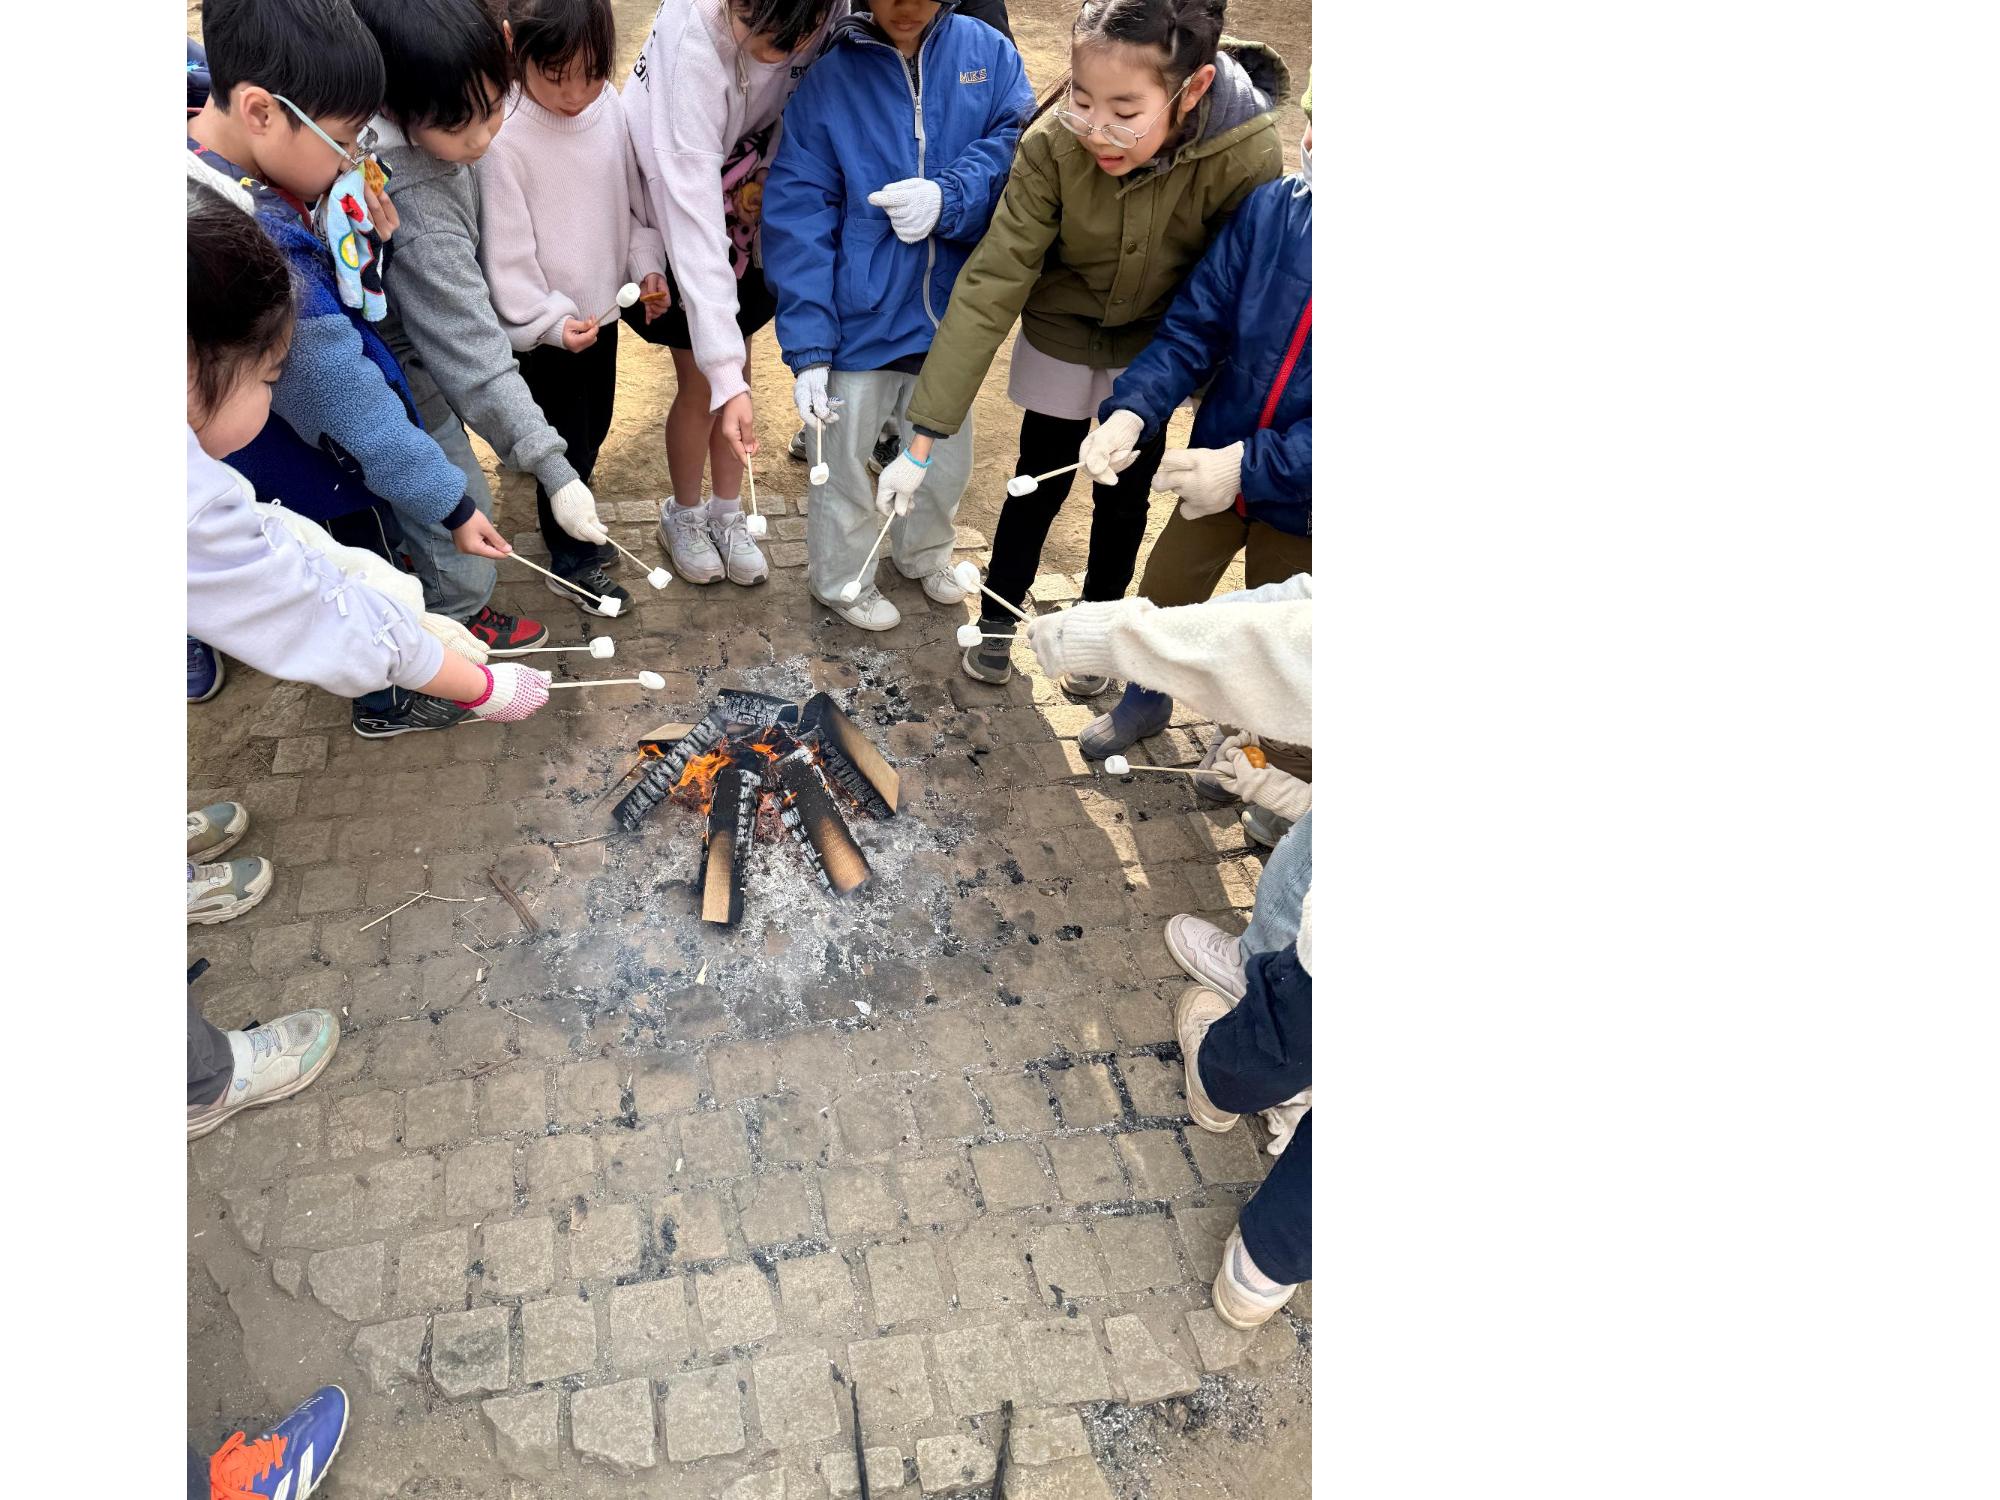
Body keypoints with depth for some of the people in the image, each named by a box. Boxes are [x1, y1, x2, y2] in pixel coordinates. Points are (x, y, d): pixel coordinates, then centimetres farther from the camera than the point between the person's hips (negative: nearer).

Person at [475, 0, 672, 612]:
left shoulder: (610, 108, -4)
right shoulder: (504, 137, -20)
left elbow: (637, 198, 8)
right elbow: (505, 250, -18)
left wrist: (647, 265, -2)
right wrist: (548, 320, -23)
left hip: (603, 308, 6)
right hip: (547, 326, -6)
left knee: (594, 425, 20)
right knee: (564, 439, 5)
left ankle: (570, 511, 43)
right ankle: (571, 558, 21)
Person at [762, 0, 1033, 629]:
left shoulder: (989, 53, 1)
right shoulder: (827, 77, -7)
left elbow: (1020, 146, -9)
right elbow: (798, 220, -12)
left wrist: (949, 198, -27)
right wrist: (808, 347, -20)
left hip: (950, 313, 3)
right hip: (859, 318, -3)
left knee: (946, 457, 20)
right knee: (843, 462, 11)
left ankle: (924, 553, 47)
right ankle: (841, 579, 35)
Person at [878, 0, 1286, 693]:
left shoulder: (1248, 158, -31)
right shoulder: (1052, 143, -29)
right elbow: (990, 283, -28)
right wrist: (924, 435, -31)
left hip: (1154, 352, 0)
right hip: (1061, 338, 0)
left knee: (1123, 500, 12)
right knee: (1039, 484, 10)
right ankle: (997, 618, 34)